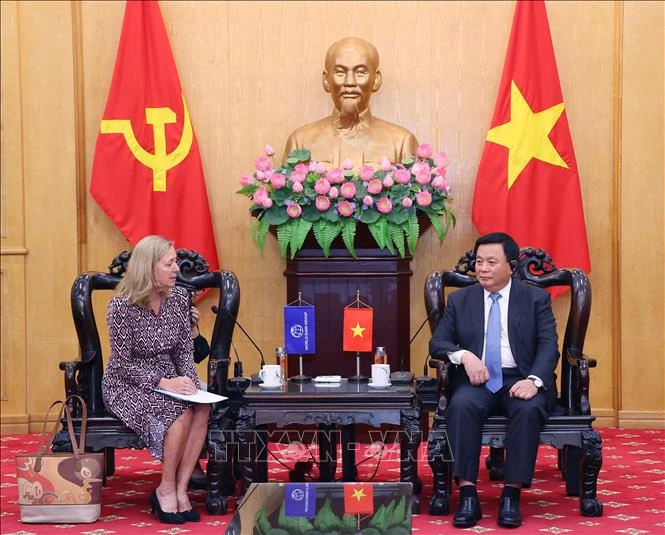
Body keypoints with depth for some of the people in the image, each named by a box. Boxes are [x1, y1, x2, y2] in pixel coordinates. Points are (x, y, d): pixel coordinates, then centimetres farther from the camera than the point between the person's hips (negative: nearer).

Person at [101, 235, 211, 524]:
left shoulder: (179, 298, -1)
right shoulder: (122, 305, -16)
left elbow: (185, 349, 6)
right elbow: (124, 362, -14)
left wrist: (188, 380, -13)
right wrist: (163, 383, -25)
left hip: (169, 379, 5)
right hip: (127, 384, -5)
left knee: (202, 408, -27)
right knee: (181, 412, -32)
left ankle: (180, 489, -19)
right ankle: (166, 490, -14)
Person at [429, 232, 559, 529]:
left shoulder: (536, 298, 8)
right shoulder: (459, 300, 13)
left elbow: (548, 345, -3)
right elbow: (437, 342, 8)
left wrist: (534, 381, -22)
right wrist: (464, 355, -15)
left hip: (521, 380, -1)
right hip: (476, 380, 1)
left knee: (528, 410, -35)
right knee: (461, 405, -33)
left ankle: (511, 494, -29)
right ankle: (467, 494, -32)